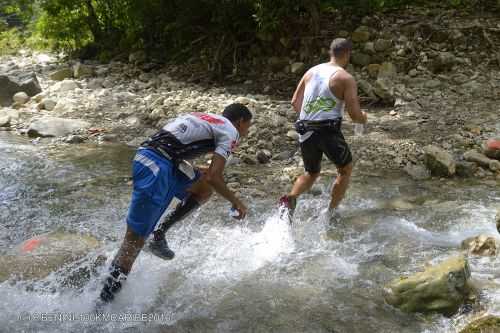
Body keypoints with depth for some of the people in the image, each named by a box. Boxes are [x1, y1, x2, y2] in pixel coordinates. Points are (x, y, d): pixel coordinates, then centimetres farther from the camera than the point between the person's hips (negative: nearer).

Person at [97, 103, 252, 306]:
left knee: (205, 188, 19)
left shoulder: (207, 120, 28)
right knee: (135, 240, -6)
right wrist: (236, 202, 8)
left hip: (146, 156, 8)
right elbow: (214, 177, -6)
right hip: (157, 167, -8)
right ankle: (104, 302, -3)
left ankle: (160, 236, 12)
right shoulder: (230, 132, 4)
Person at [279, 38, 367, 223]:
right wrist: (363, 118, 14)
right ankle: (331, 212, 20)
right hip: (329, 131, -5)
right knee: (346, 169, 20)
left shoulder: (311, 71, 11)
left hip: (305, 131, 5)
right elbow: (354, 115, -9)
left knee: (311, 173, 25)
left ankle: (289, 199, 0)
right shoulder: (346, 79, -5)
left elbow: (295, 102, 12)